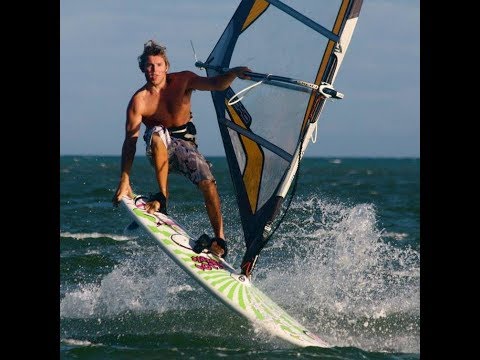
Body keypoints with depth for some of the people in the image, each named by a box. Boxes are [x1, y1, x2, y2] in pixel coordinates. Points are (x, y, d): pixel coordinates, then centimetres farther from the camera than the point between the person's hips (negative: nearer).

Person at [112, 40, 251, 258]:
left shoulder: (182, 81, -6)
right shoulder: (139, 101, -15)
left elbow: (217, 84, -14)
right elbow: (130, 140, -18)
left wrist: (233, 73, -37)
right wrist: (124, 181, -25)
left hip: (185, 144, 2)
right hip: (160, 150, -2)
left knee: (207, 180, -24)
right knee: (157, 132, -37)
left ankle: (219, 240, -22)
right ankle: (162, 197, -30)